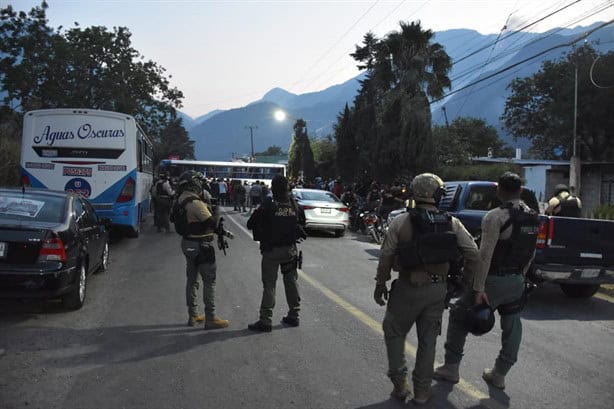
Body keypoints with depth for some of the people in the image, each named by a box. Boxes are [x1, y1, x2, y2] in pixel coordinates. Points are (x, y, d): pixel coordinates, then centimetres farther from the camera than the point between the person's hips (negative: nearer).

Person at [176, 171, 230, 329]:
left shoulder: (182, 200, 6)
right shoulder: (196, 203, -23)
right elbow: (212, 223, -21)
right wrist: (214, 211, -1)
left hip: (188, 243, 10)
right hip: (201, 246, -10)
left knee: (192, 279, 16)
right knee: (209, 281, -1)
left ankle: (193, 316, 25)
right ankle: (210, 319, 3)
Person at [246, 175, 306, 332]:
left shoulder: (268, 205, -15)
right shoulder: (294, 204, -1)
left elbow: (250, 224, -11)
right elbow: (302, 221, 14)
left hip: (271, 250, -4)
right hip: (290, 249, 4)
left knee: (269, 285, 0)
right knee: (291, 282, 15)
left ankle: (266, 320, 0)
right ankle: (293, 316, 22)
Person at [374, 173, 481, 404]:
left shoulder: (401, 222, -10)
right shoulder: (453, 224, -2)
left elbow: (386, 257, -8)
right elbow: (474, 255, -3)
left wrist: (380, 284, 4)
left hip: (408, 288, -2)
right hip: (438, 289, 3)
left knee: (394, 333, 16)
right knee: (428, 340, 14)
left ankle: (400, 384, 13)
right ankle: (422, 390, 22)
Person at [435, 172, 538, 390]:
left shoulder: (495, 217, -17)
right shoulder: (532, 218, 6)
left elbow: (485, 255, -22)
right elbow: (531, 253, 13)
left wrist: (479, 288, -20)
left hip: (494, 280, -7)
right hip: (517, 281, 7)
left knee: (458, 316, 8)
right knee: (511, 326, 16)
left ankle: (451, 368, 13)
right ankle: (499, 374, 26)